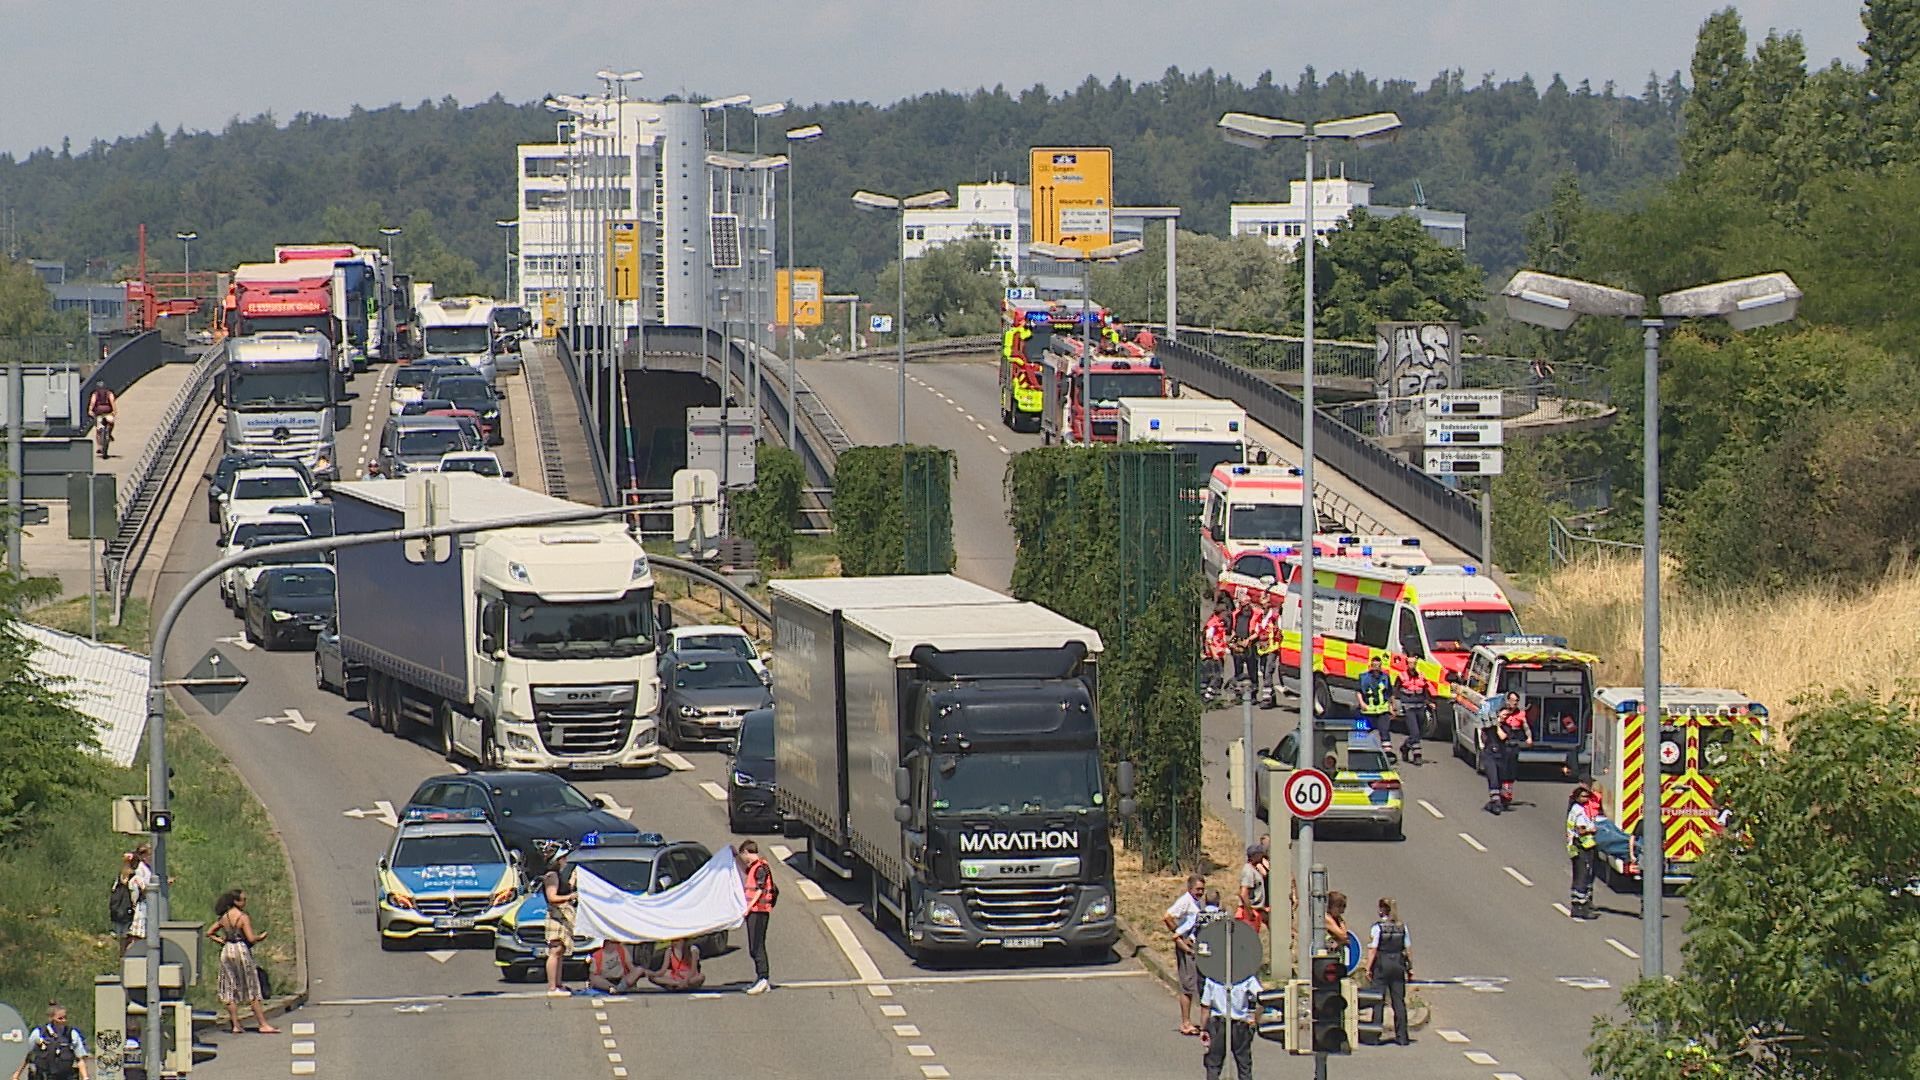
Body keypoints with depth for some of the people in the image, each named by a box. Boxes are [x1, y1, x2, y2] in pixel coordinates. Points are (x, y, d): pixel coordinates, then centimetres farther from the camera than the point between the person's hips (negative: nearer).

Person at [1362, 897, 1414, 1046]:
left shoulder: (1378, 926, -9)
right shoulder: (1402, 927, 3)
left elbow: (1372, 949, -11)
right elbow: (1408, 949, 5)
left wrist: (1368, 968, -8)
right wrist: (1410, 968, 12)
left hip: (1381, 965, -4)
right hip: (1398, 964, 4)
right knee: (1399, 1001, 7)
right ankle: (1402, 1036, 7)